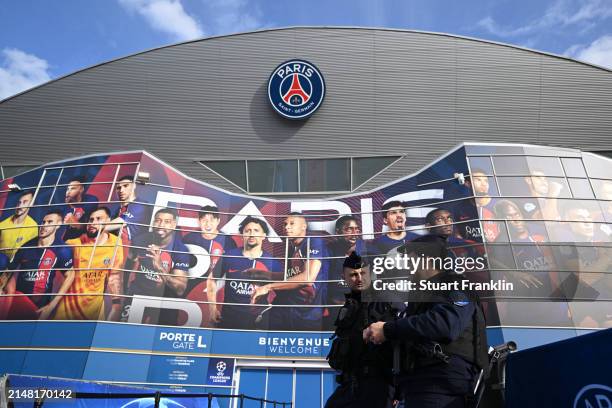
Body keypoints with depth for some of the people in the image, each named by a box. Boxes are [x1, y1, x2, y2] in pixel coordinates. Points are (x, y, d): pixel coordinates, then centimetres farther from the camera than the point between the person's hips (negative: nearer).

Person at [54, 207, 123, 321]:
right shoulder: (74, 243, -10)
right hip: (69, 302, 0)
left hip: (95, 305, 1)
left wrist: (116, 303, -4)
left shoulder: (115, 244, -8)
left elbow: (114, 277, -1)